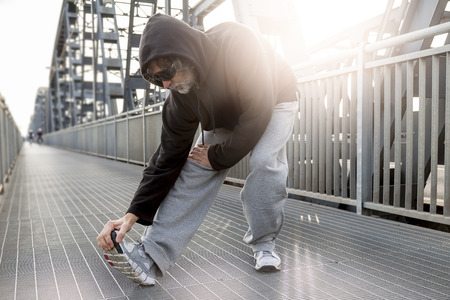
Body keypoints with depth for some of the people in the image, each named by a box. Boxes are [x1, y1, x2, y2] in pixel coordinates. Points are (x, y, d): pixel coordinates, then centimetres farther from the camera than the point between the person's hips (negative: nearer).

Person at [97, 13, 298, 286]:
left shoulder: (237, 44, -40)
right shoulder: (181, 94, -22)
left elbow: (258, 115, -36)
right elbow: (169, 156, -18)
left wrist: (217, 156, -24)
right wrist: (133, 214, -24)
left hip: (275, 101, -3)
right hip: (225, 114, 4)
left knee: (264, 160, -29)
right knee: (195, 167, -12)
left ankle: (264, 244, -6)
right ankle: (151, 257, -14)